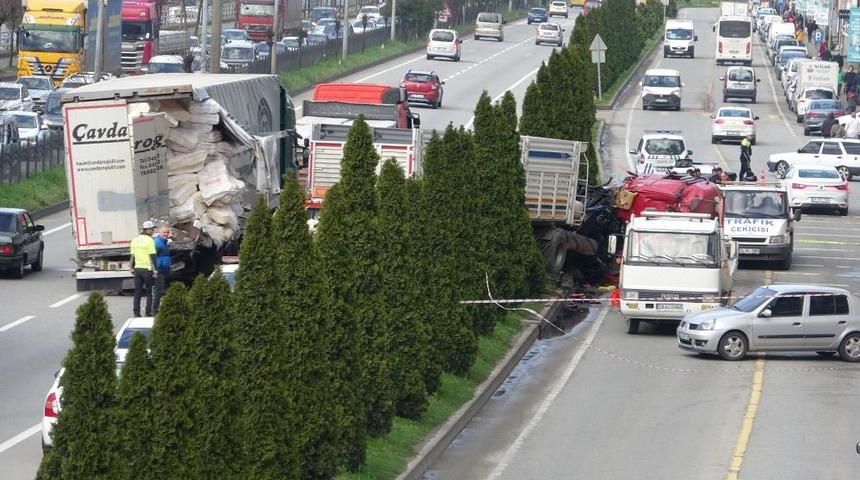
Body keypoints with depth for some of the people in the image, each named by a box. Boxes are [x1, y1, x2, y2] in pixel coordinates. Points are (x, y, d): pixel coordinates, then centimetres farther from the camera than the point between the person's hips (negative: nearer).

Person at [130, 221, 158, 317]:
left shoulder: (134, 240, 8)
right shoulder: (149, 240, -12)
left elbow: (132, 256, 12)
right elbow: (152, 257, -14)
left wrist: (132, 268, 19)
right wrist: (154, 270, -12)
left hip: (137, 269, 6)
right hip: (147, 269, -6)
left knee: (137, 292, 11)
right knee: (149, 292, 3)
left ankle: (136, 312, 10)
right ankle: (148, 312, 1)